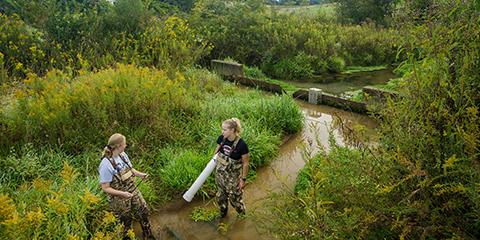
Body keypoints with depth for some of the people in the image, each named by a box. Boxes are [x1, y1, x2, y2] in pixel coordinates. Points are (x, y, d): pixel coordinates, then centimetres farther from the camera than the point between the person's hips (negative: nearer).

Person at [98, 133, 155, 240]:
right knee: (125, 222, 15)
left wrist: (140, 174, -8)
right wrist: (122, 193, -33)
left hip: (133, 192, 7)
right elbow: (105, 188, -22)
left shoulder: (123, 155, -9)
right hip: (119, 199, -6)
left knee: (143, 212, 19)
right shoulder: (106, 165, -28)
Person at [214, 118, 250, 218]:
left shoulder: (241, 145, -28)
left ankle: (242, 214, 46)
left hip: (233, 176, -5)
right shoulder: (221, 138, -14)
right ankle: (222, 213, 53)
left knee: (235, 197, 15)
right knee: (221, 195, 25)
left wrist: (243, 179, -11)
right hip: (220, 173, 5)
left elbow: (245, 163, -17)